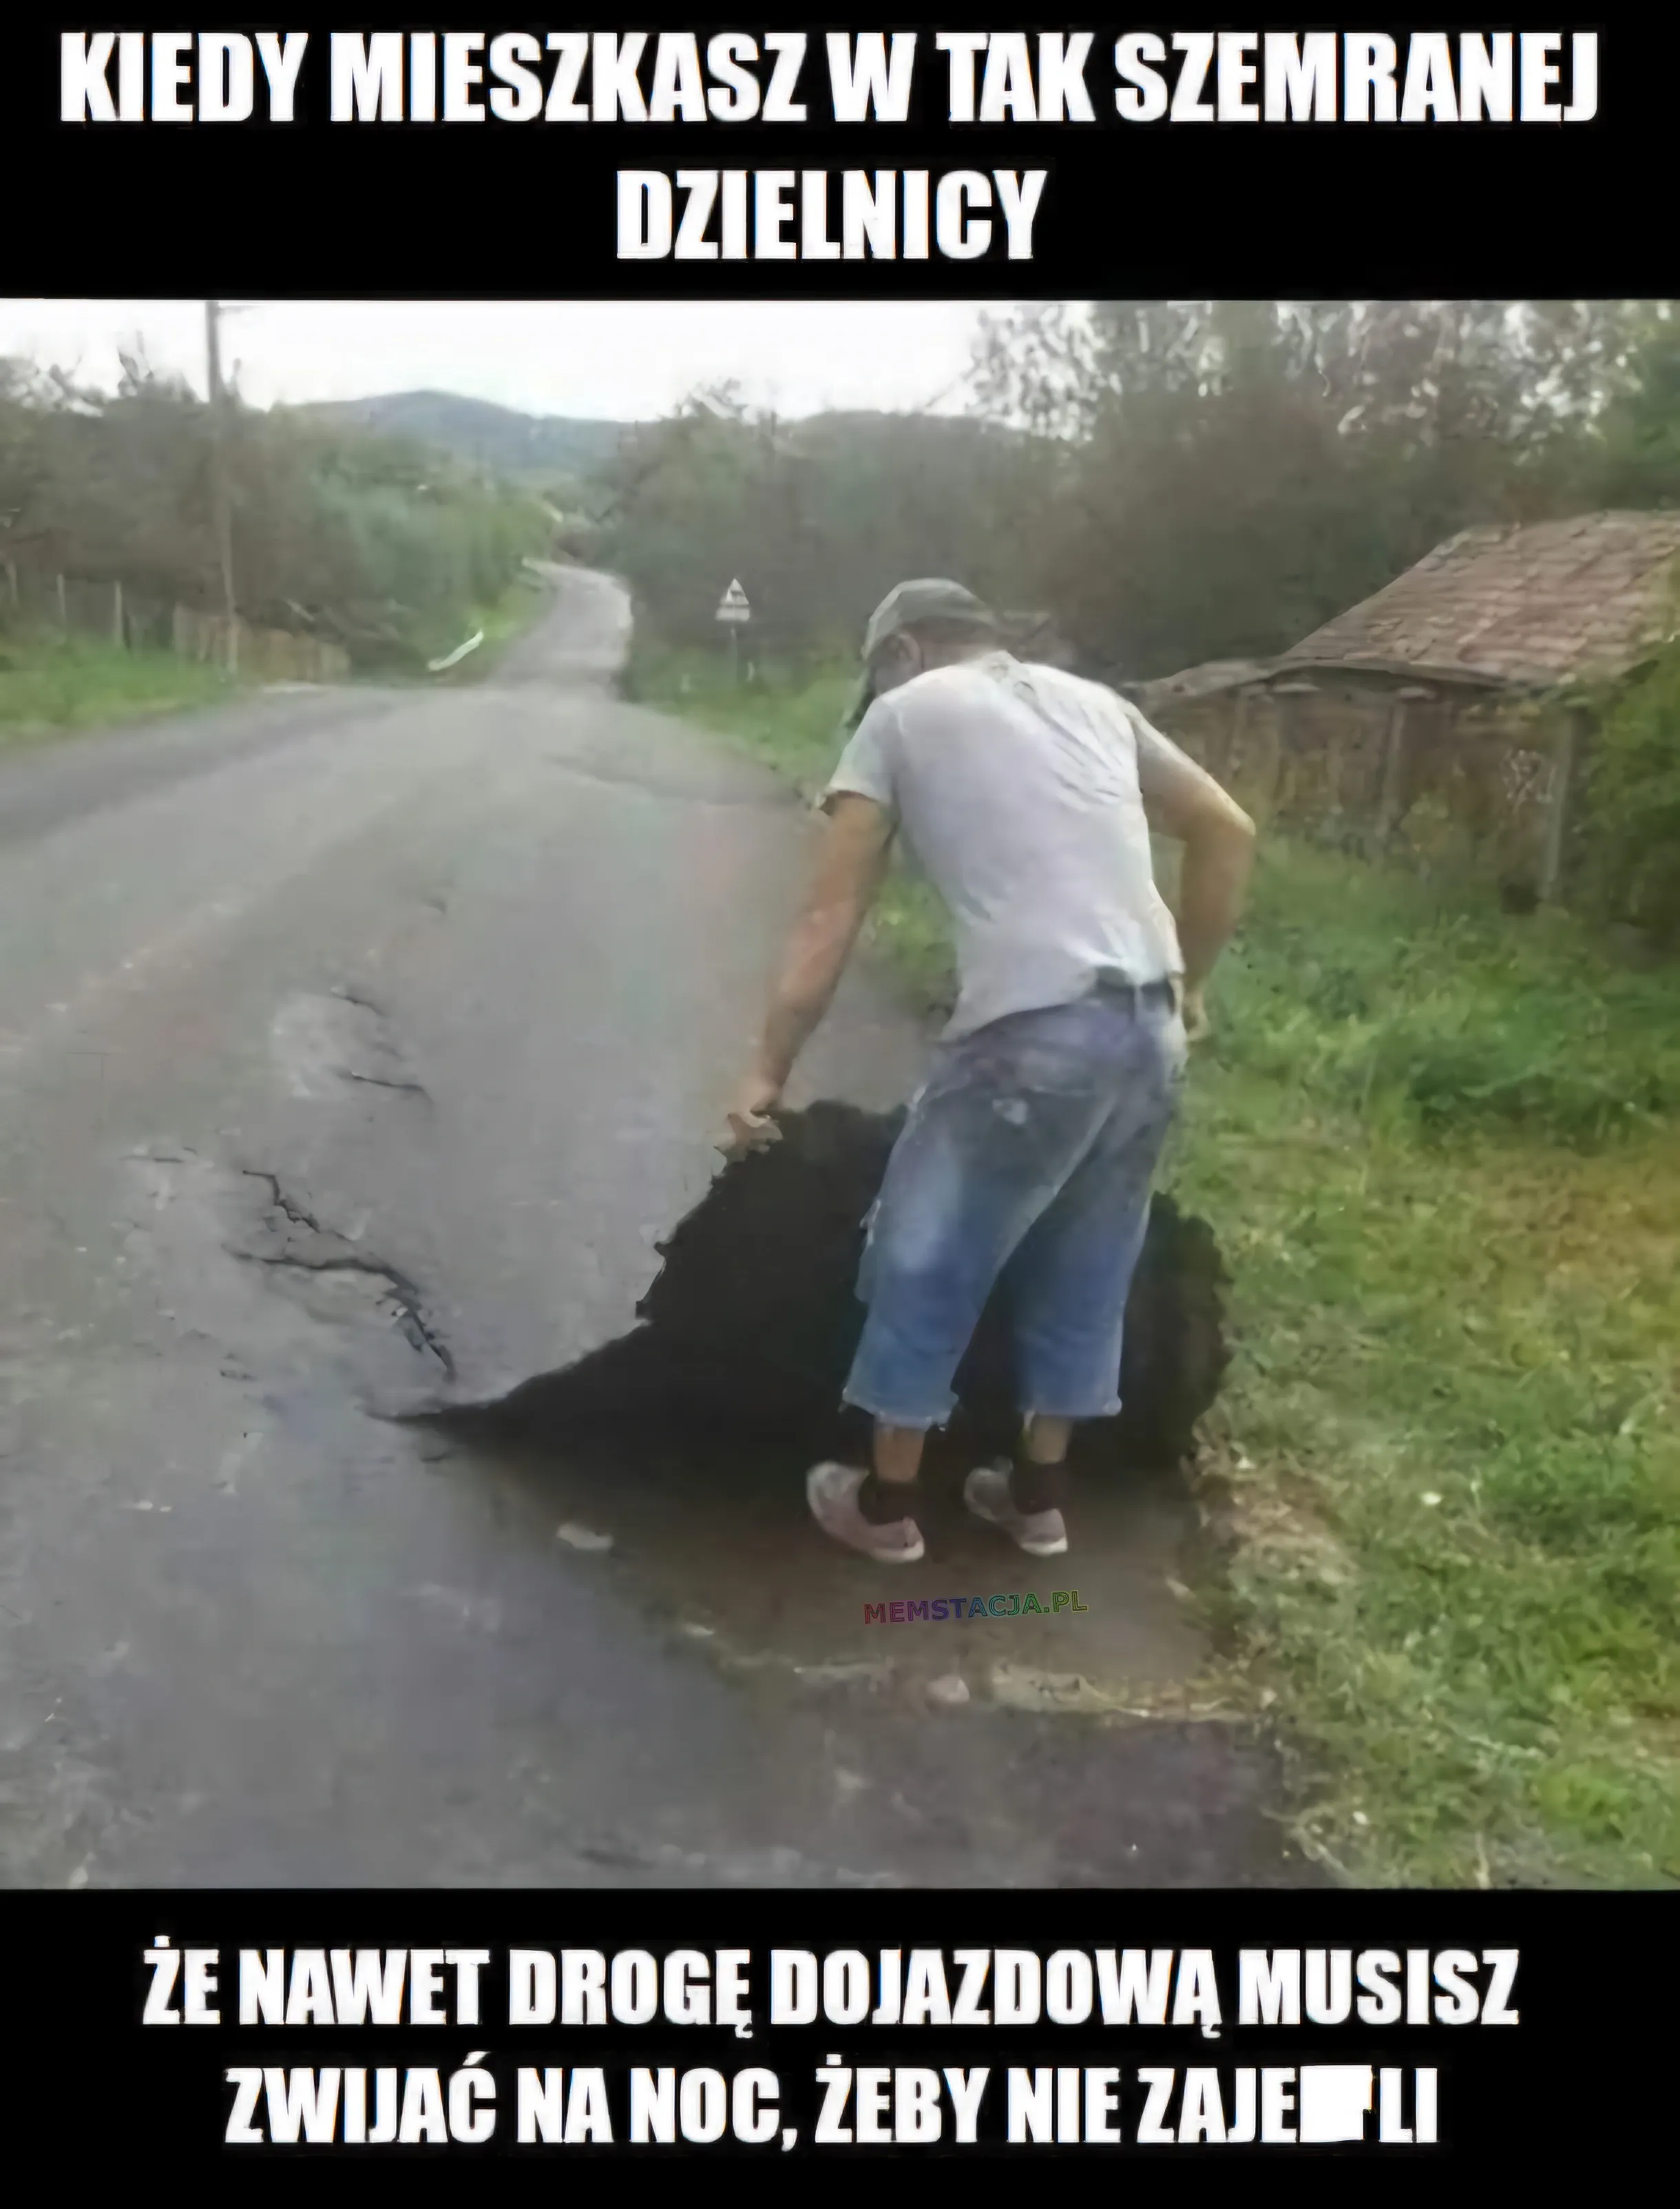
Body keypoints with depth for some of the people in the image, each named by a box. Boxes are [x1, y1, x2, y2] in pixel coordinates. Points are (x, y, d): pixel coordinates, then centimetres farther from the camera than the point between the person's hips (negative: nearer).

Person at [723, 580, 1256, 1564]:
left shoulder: (903, 714, 8)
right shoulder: (1093, 700, 23)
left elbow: (833, 913, 2)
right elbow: (1230, 832, 20)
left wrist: (770, 1069, 3)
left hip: (1031, 1035, -6)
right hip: (1151, 1031, 7)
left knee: (924, 1264, 12)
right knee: (1084, 1270, 21)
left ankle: (887, 1503, 26)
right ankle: (1038, 1493, 35)